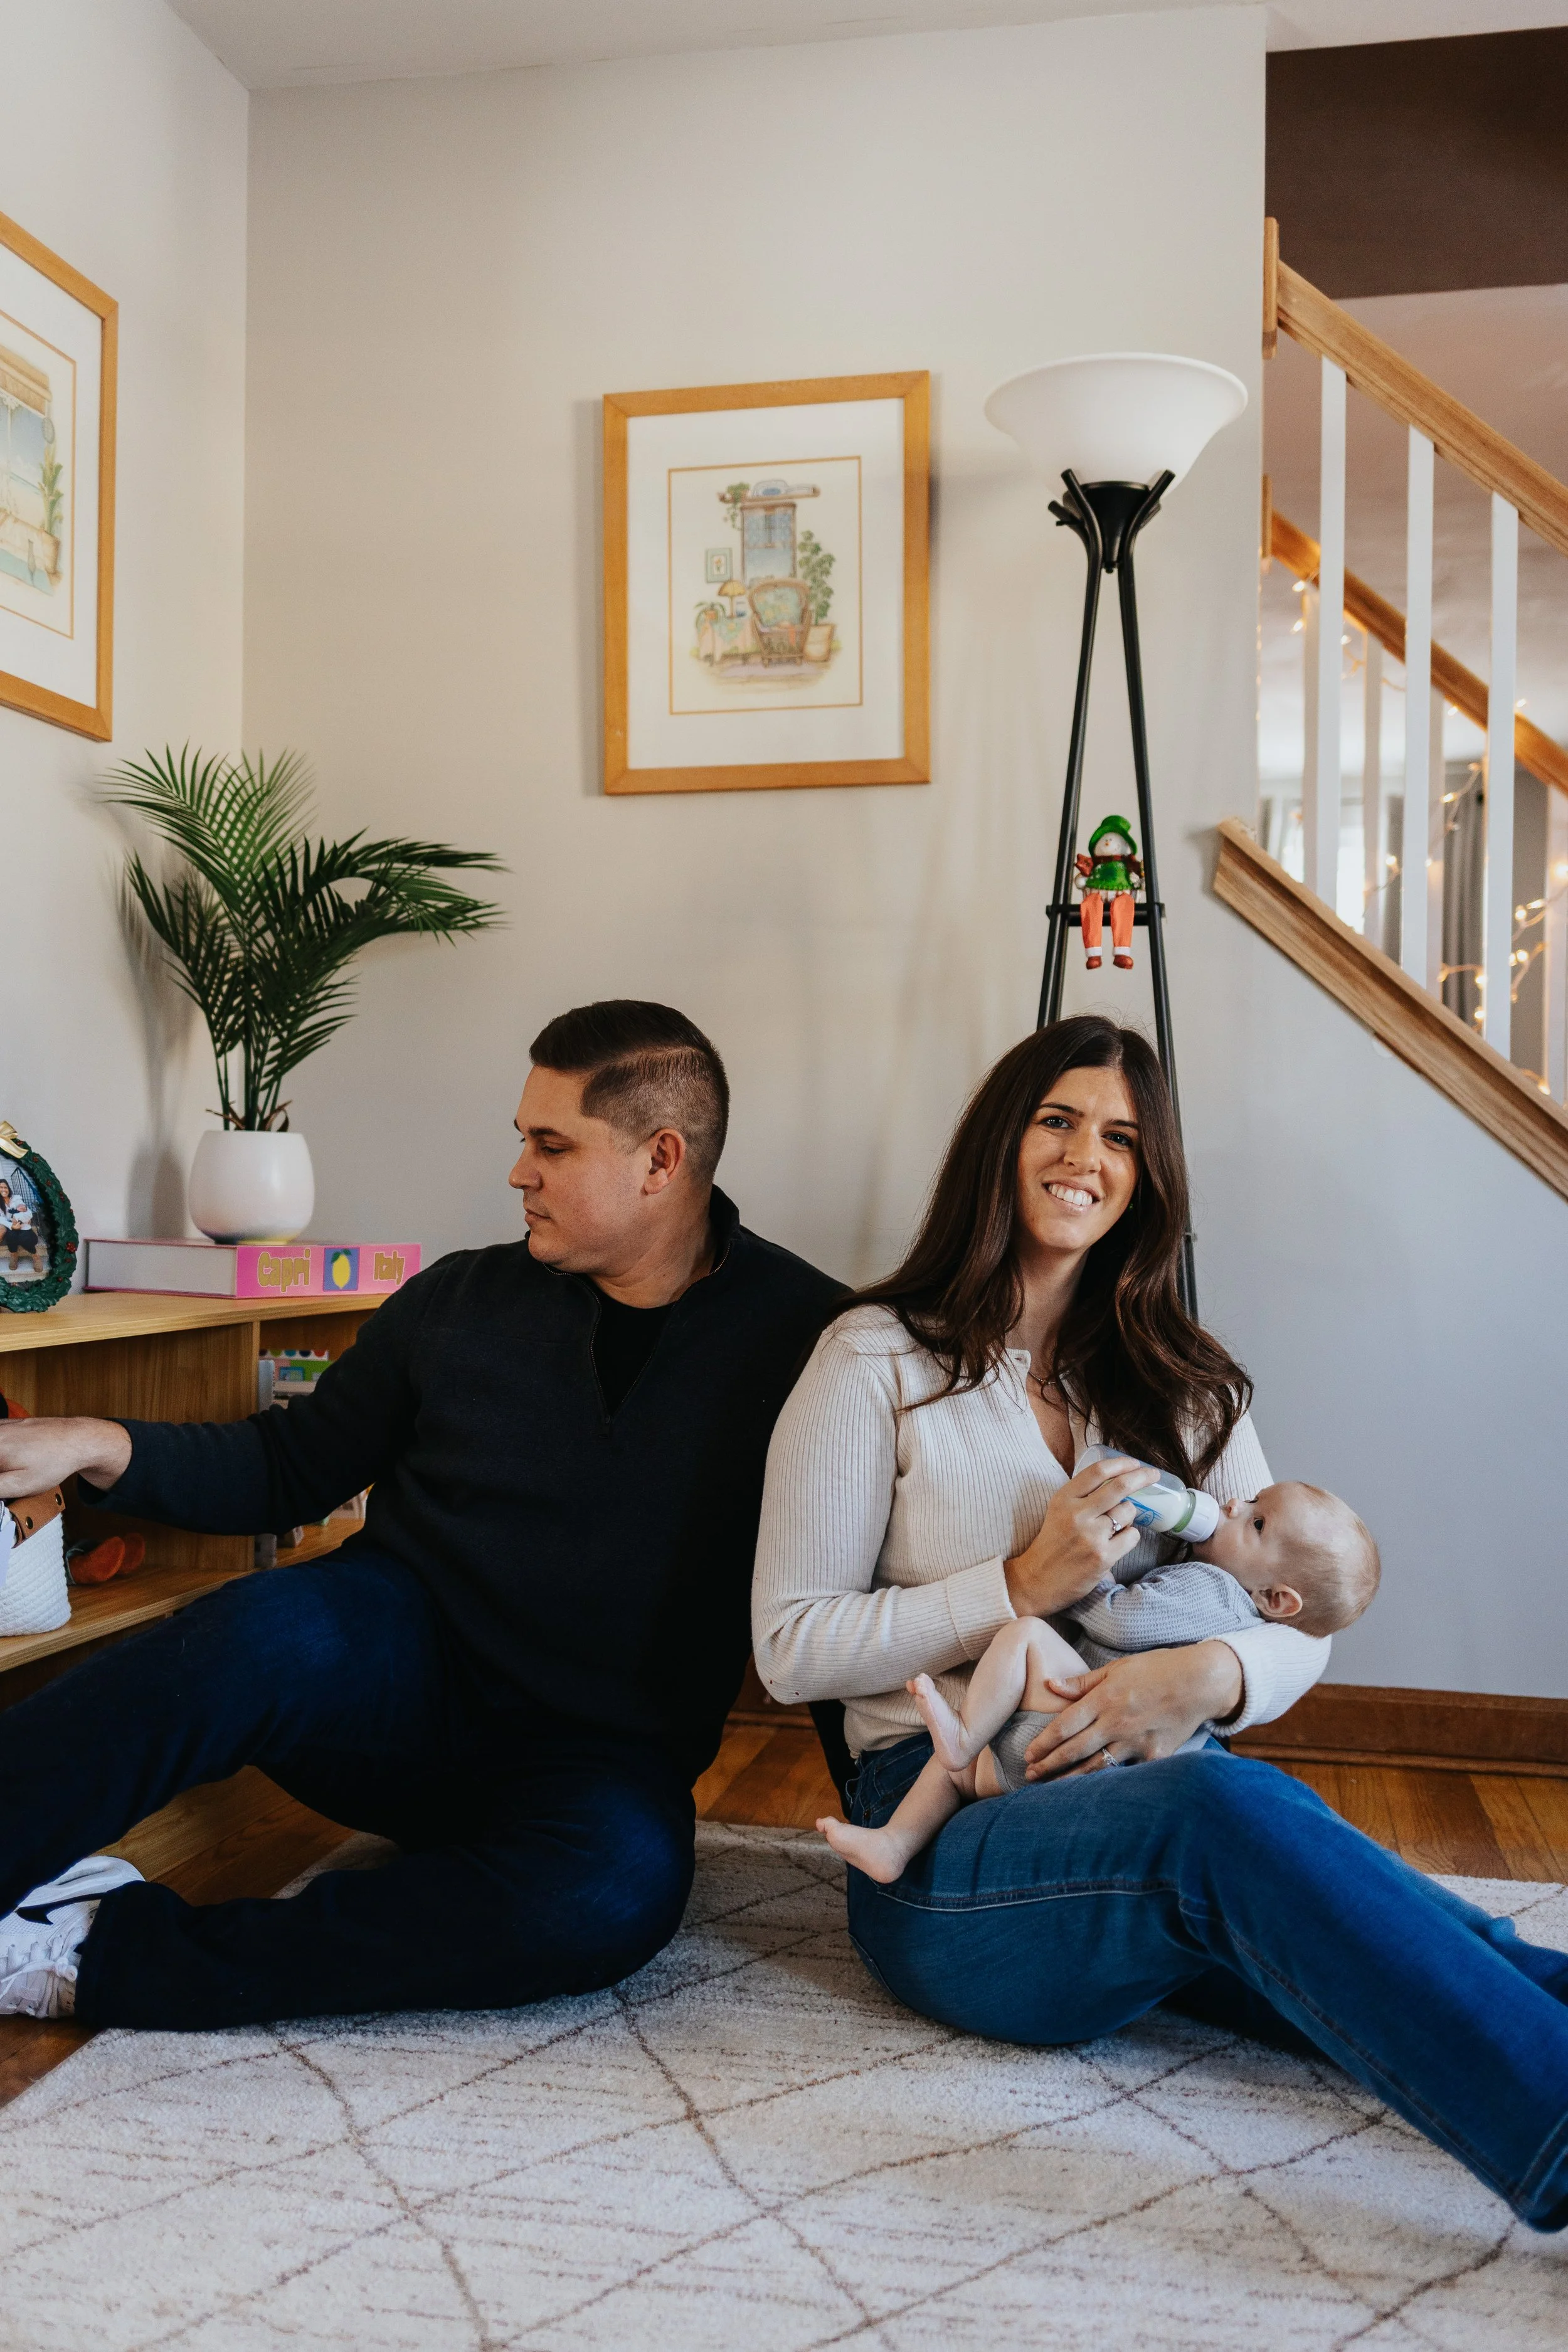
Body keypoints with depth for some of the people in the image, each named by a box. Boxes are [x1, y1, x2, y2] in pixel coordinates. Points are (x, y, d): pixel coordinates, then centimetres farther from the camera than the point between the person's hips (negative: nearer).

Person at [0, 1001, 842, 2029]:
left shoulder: (807, 1332, -3)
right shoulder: (459, 1303, 4)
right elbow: (295, 1463, 13)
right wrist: (98, 1444, -1)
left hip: (599, 1758, -1)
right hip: (399, 1671, 2)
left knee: (624, 1882, -35)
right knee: (271, 1631, -32)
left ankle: (109, 1959, -28)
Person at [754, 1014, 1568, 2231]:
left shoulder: (1181, 1379, 18)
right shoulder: (880, 1360, 4)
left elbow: (1299, 1621, 12)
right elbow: (792, 1646, -2)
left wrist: (1206, 1677, -12)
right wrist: (1021, 1588, -12)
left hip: (1169, 1789, 5)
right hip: (951, 1828, -4)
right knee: (1229, 1811, -37)